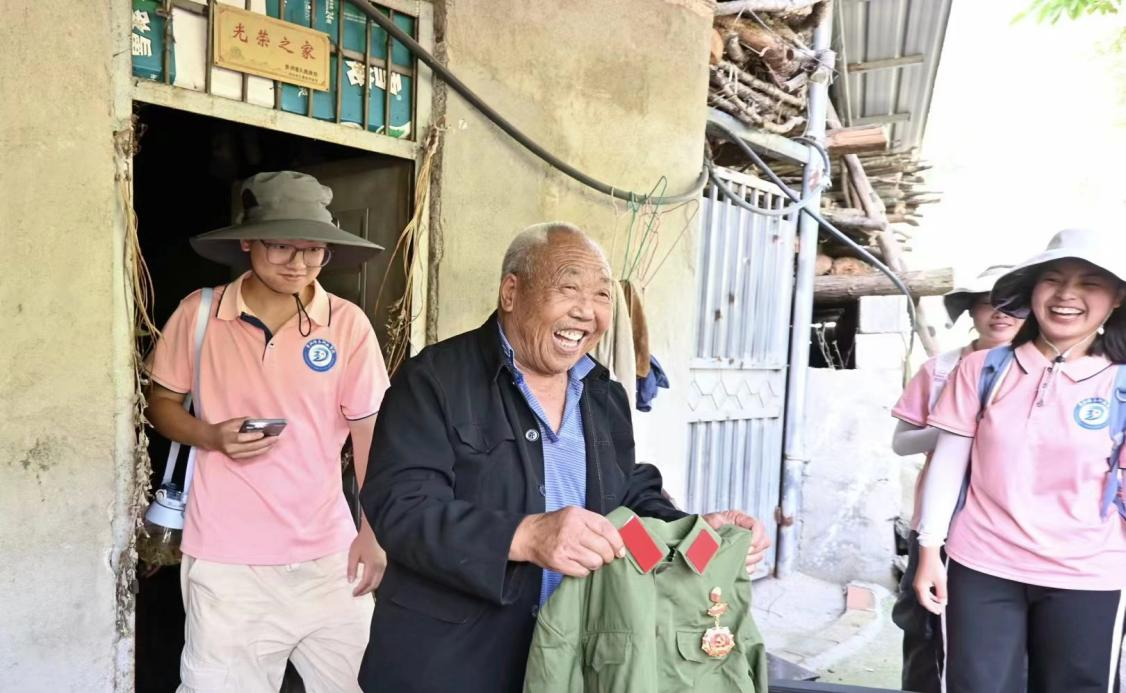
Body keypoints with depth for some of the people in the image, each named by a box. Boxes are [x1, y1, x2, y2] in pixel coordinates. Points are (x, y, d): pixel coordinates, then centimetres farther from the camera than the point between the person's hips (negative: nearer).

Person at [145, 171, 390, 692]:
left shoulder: (348, 323, -6)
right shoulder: (198, 314, -4)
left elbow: (369, 430, -1)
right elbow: (162, 403, 8)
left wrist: (374, 532, -6)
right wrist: (211, 436, -13)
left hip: (328, 553, 1)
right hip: (225, 558, 0)